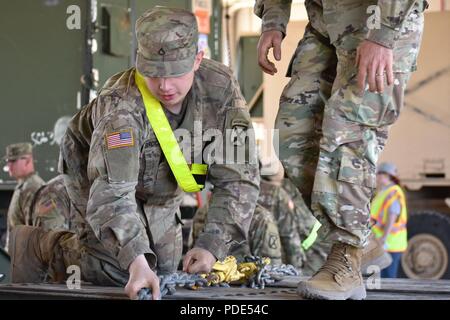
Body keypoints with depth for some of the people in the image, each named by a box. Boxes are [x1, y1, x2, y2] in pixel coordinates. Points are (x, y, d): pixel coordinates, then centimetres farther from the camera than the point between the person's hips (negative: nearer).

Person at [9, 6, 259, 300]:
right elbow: (112, 193, -47)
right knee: (118, 271, -18)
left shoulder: (221, 86, -29)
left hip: (159, 190, 6)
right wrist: (136, 262, -60)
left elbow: (239, 177, -27)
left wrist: (212, 246, -37)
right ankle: (40, 245, 7)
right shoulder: (121, 106, -41)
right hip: (98, 173, -5)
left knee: (165, 268, 15)